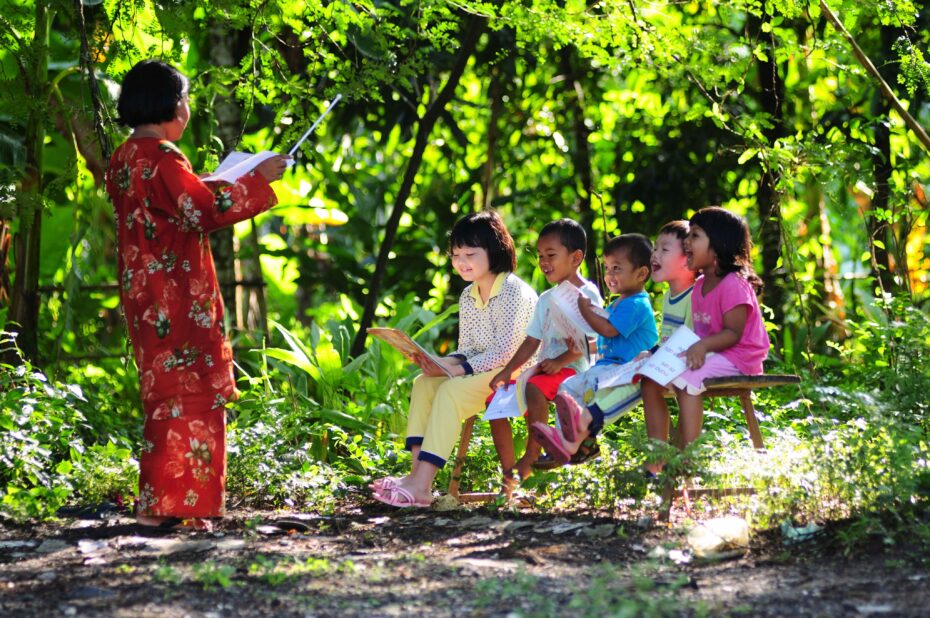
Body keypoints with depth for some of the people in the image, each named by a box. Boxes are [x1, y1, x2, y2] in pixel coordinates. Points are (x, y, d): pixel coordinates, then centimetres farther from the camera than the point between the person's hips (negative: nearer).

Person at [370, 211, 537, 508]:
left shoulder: (515, 292, -16)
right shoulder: (468, 297, 11)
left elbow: (505, 351, -21)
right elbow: (466, 350, 10)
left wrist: (457, 370, -24)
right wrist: (442, 363, -13)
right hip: (479, 370, 9)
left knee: (451, 391, -28)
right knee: (424, 383, -9)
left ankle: (421, 485, -35)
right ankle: (417, 473, -22)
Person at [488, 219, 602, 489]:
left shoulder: (587, 295, -4)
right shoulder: (546, 299, 20)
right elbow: (532, 342, 16)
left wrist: (561, 361, -25)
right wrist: (508, 371, 2)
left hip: (572, 370, -9)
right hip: (544, 370, 9)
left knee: (534, 388, -37)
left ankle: (531, 457, -30)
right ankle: (508, 473, -10)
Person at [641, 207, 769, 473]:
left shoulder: (734, 286, -15)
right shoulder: (699, 286, 13)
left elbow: (733, 333, -20)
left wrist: (703, 346, -33)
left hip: (737, 357, -10)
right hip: (709, 354, 10)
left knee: (687, 379, -34)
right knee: (650, 379, -3)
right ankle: (656, 462, -6)